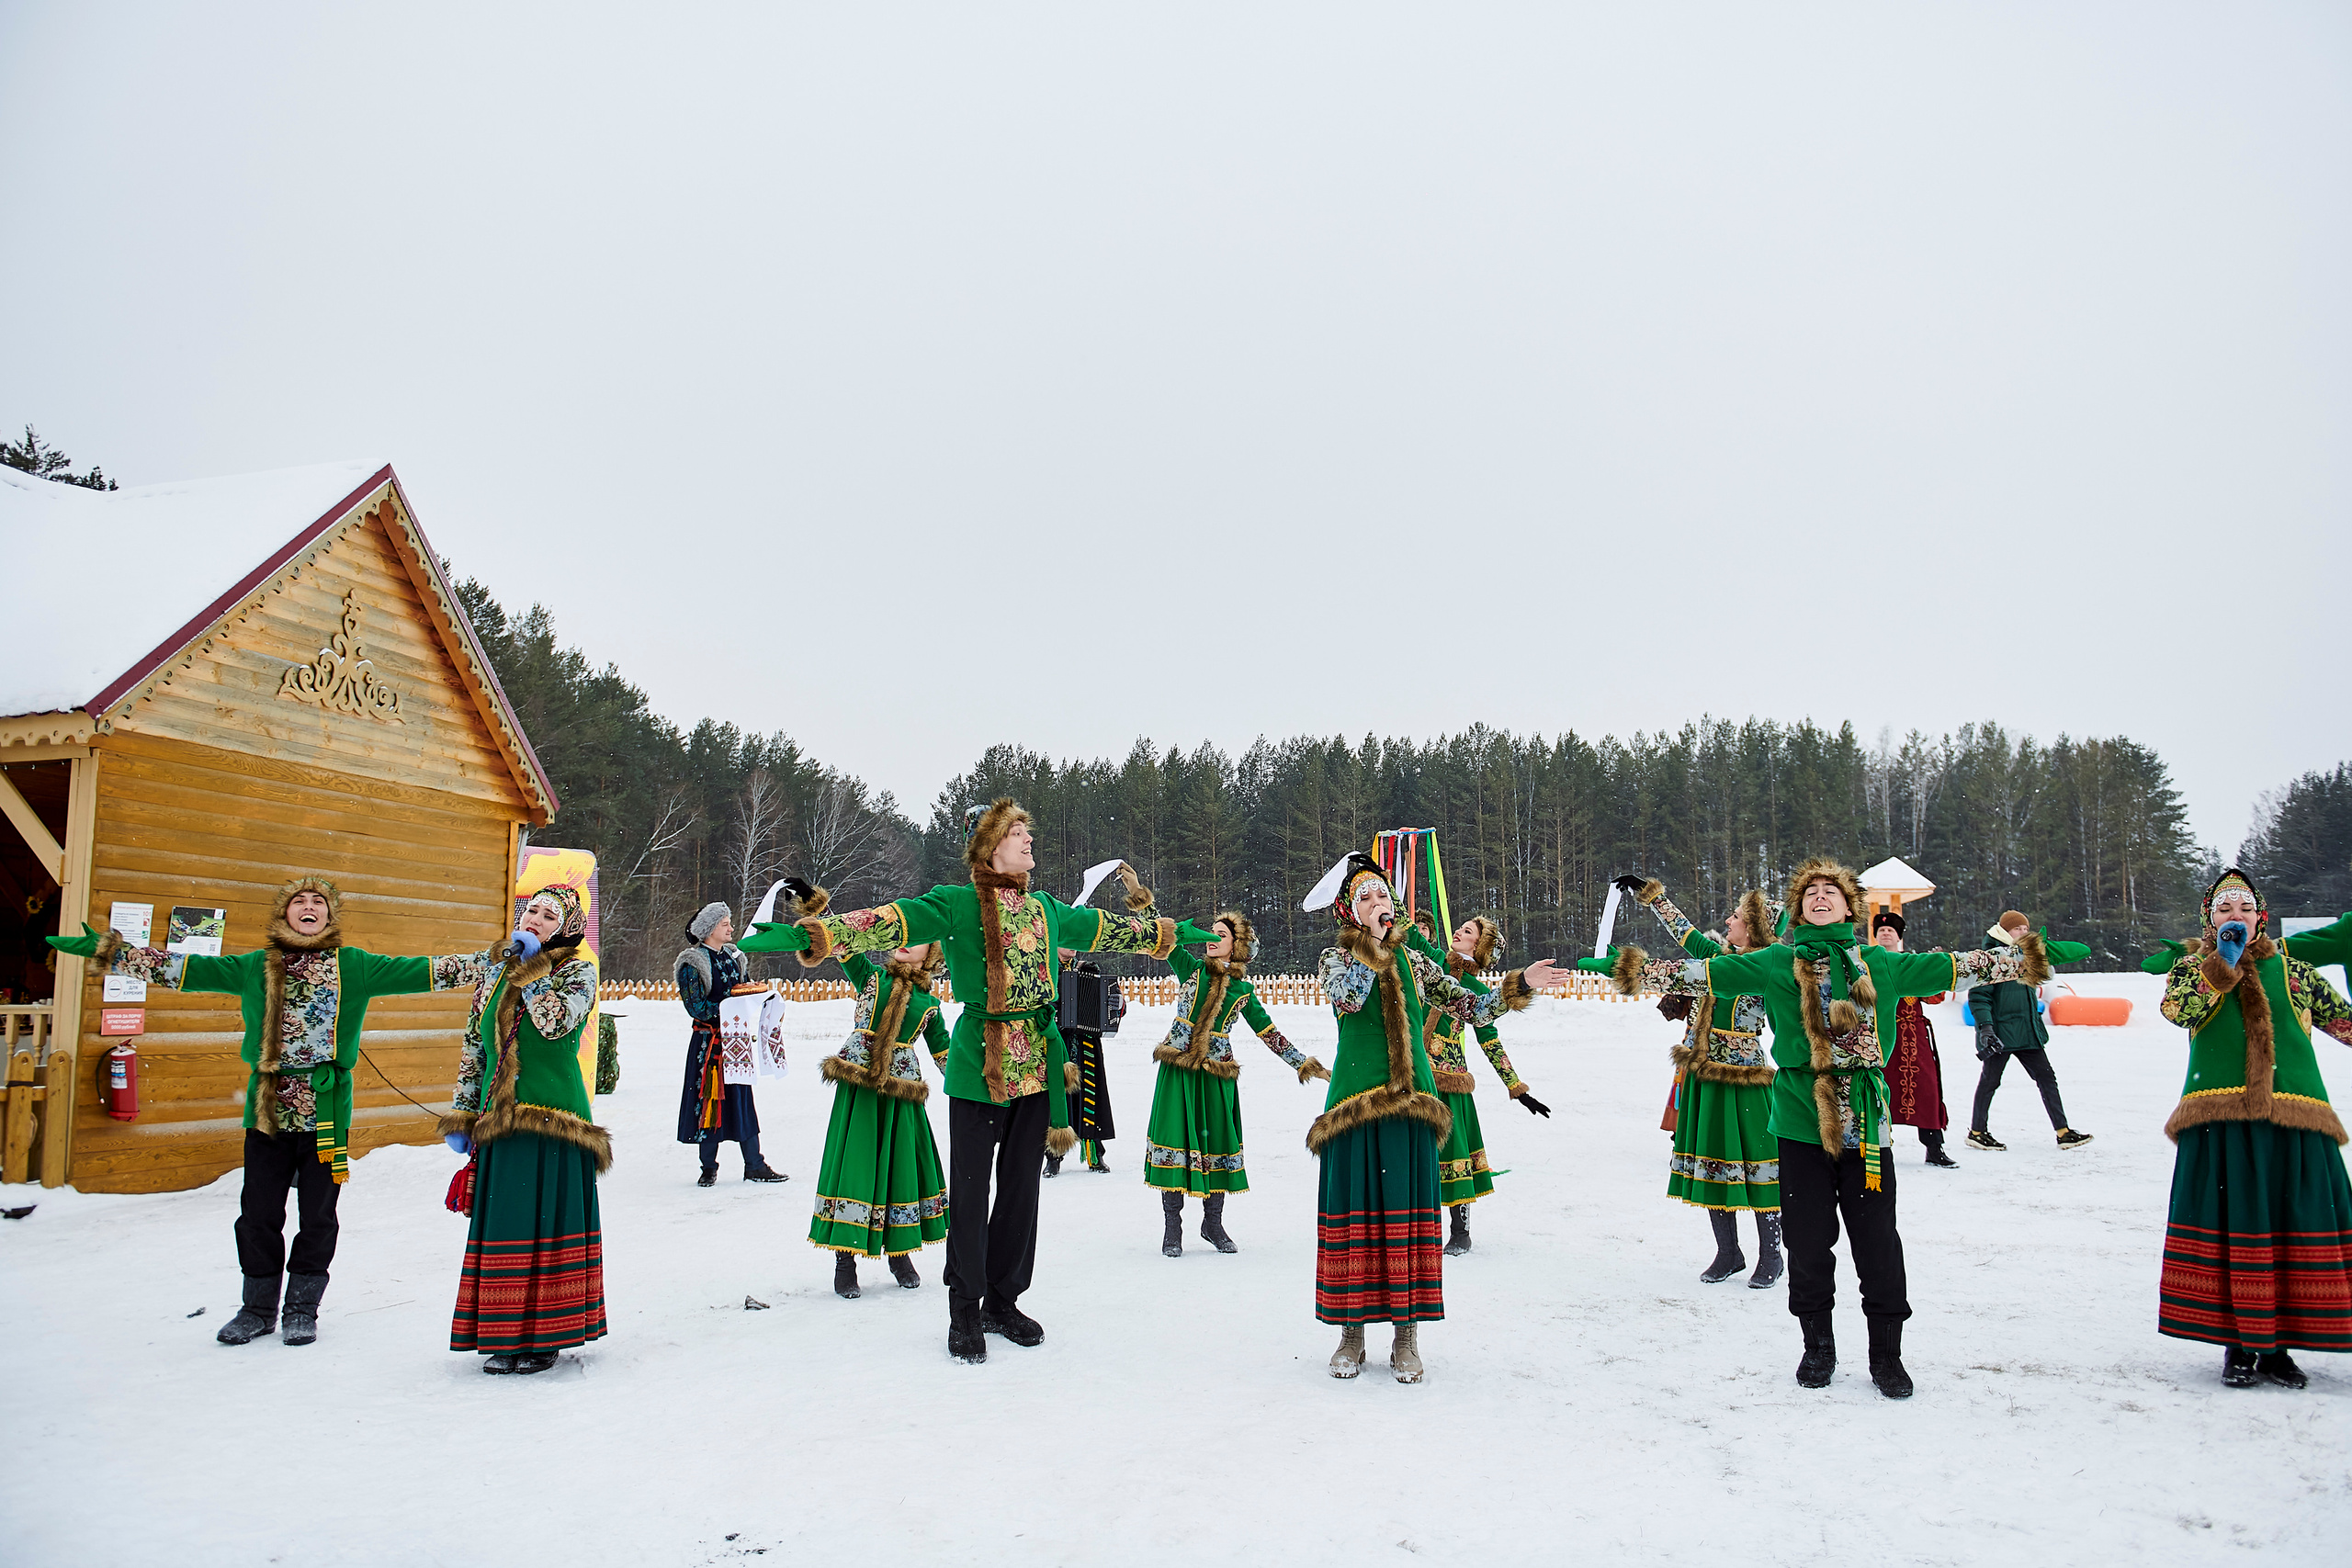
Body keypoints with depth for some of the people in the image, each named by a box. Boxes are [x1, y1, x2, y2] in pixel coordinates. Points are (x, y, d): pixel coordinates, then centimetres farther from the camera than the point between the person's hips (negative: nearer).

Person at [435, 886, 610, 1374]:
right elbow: (475, 1045, 17)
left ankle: (540, 1338, 3)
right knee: (502, 1222, 8)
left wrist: (533, 966, -13)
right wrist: (461, 1114, 13)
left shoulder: (578, 971, 0)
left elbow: (555, 1022, -21)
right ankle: (504, 1335, 18)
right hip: (498, 1118, 5)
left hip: (552, 1118, -5)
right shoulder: (495, 969, 14)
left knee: (543, 1221, -5)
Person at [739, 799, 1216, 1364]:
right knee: (970, 1188, 1)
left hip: (1036, 1064, 6)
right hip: (979, 1063, -5)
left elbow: (1107, 929, 27)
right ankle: (965, 1313, 15)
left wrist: (1170, 931, 35)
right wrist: (809, 934, -32)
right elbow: (889, 922, -18)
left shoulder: (1045, 909, 13)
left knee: (1021, 1185, 11)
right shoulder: (956, 904, -5)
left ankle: (1003, 1302, 26)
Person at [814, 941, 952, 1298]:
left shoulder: (929, 1004, 11)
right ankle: (845, 1259, 3)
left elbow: (944, 1053, 16)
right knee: (852, 1160, -4)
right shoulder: (872, 975, 8)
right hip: (857, 1084, -2)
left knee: (900, 1163, 6)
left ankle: (899, 1253, 21)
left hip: (900, 1088, 2)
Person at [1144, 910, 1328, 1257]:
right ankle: (1172, 1228, 6)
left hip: (1217, 1074, 1)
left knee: (1217, 1139, 5)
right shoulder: (1191, 969, 4)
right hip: (1178, 1070, -1)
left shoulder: (1243, 990, 7)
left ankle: (1213, 1223, 23)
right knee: (1174, 1138, -4)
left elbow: (1269, 1033, 11)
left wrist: (1306, 1065, 10)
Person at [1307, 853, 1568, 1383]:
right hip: (1356, 1099, -2)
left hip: (1409, 1100, 2)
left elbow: (1470, 1007, 12)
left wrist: (1520, 985, -1)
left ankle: (1406, 1335, 11)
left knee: (1407, 1210, 2)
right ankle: (1352, 1332, 11)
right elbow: (1347, 998, -18)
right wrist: (1372, 938, -15)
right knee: (1356, 1209, 0)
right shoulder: (1336, 957, 4)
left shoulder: (1412, 960, 13)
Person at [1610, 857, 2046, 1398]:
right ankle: (1818, 1347, 26)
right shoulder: (1775, 964, 3)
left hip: (1865, 1124, 1)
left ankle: (1886, 1353, 21)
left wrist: (2025, 959, 13)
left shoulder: (1881, 964, 8)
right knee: (1809, 1242, 7)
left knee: (1878, 1243, 3)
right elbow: (1706, 972, -1)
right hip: (1802, 1125, -1)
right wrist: (1641, 972, -9)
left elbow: (1950, 966, 13)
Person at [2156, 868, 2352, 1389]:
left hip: (2291, 1120, 2)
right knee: (2227, 1224, -3)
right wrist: (2222, 962, -13)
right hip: (2219, 1118, -2)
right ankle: (2237, 1342, 7)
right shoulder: (2193, 965, 10)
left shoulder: (2290, 965, 16)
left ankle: (2276, 1343, 13)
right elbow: (2177, 1008, -9)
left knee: (2294, 1225, 1)